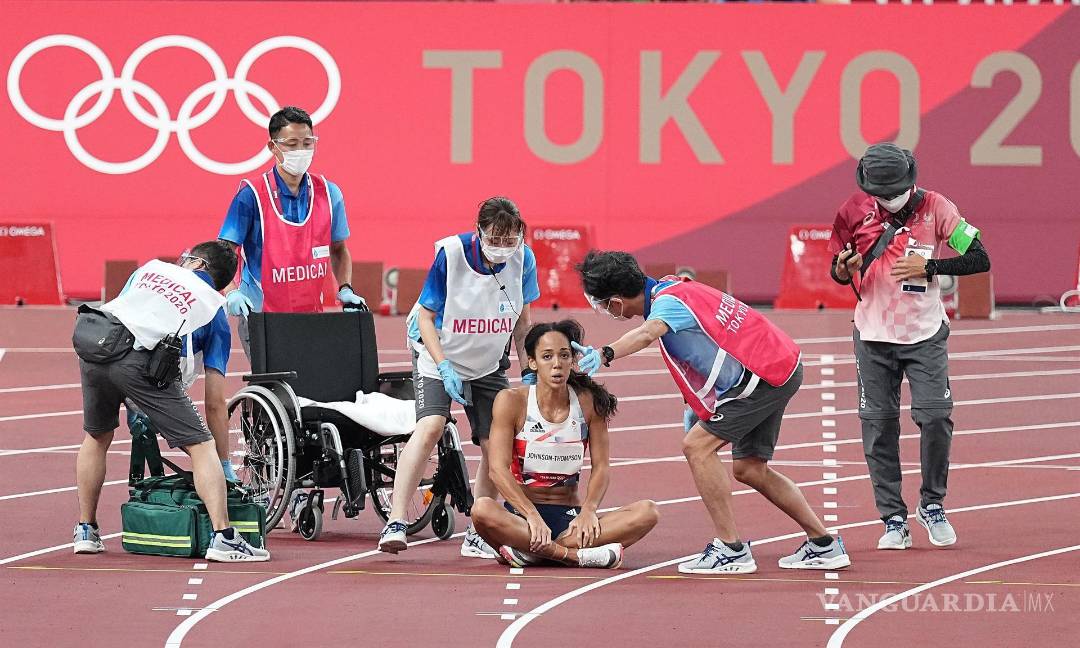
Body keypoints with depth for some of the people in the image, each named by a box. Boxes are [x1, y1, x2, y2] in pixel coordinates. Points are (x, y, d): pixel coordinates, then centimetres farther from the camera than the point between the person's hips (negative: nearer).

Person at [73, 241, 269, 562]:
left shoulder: (153, 267, 27)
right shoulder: (215, 306, 19)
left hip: (92, 346, 4)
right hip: (139, 361, -4)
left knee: (97, 437, 28)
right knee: (201, 445, 1)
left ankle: (86, 532, 35)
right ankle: (223, 538, -11)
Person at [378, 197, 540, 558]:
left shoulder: (523, 259, -11)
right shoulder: (450, 254, -23)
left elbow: (521, 319, 5)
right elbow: (426, 317, -15)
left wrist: (528, 371, 3)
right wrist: (445, 368, -24)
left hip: (489, 365, 4)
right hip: (439, 355, -4)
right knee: (430, 426, -26)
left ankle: (476, 537, 12)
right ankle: (395, 522, -29)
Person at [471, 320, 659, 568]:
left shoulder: (589, 402, 3)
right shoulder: (511, 401, -4)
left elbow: (601, 467, 2)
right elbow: (498, 468, -12)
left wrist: (589, 510, -18)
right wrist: (533, 516, -26)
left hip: (571, 516, 3)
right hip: (520, 514, -3)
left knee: (647, 512, -22)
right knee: (482, 510, -36)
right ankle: (576, 556, -32)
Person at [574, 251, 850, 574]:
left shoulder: (668, 302, -21)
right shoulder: (671, 288, 8)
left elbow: (647, 333, -44)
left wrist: (605, 354, -62)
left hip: (765, 374, -10)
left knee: (697, 446, -12)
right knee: (749, 469, 17)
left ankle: (731, 550, -10)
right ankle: (823, 545, 25)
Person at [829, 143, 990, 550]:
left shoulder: (935, 208, -7)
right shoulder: (855, 211, -2)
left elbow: (979, 260, -7)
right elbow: (839, 270, 8)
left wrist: (929, 266, -18)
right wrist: (843, 269, -16)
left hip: (925, 335, -1)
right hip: (873, 337, 1)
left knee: (935, 417, -10)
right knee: (878, 426, 0)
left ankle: (931, 505, 11)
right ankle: (893, 520, 7)